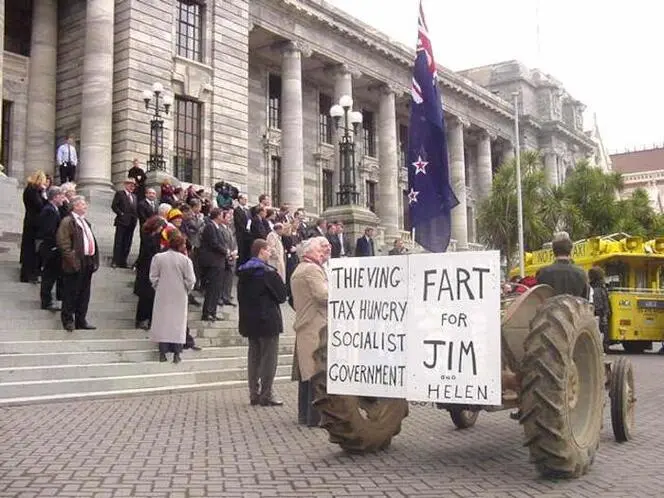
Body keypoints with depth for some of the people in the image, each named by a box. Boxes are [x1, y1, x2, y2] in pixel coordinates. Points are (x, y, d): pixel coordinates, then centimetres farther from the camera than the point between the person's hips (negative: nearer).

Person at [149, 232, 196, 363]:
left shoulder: (158, 257, -5)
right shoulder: (185, 260, -11)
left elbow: (153, 277, -2)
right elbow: (190, 280, -8)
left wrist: (158, 288, 13)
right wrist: (186, 290, 10)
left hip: (163, 296, 1)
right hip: (179, 297, -1)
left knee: (163, 321, 8)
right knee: (178, 322, 6)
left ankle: (162, 353, 7)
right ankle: (176, 354, 5)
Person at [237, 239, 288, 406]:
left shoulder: (243, 273, 8)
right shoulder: (268, 272, -15)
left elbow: (241, 296, 13)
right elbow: (282, 295, -12)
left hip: (248, 321, 7)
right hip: (268, 320, -7)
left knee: (254, 356, 13)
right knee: (269, 358, 0)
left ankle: (254, 394, 16)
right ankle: (266, 395, 1)